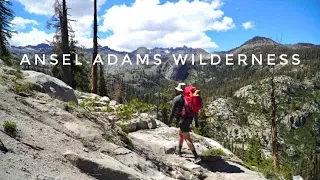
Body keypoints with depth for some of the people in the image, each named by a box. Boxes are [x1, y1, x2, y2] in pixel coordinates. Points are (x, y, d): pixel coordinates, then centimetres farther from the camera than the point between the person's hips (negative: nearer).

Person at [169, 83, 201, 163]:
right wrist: (196, 122, 17)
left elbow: (173, 111, -10)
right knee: (180, 134, 26)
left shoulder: (176, 99, -9)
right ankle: (179, 151, 35)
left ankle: (196, 157, -15)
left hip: (182, 120, -8)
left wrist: (170, 120, 3)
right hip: (189, 119, 8)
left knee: (187, 138, -8)